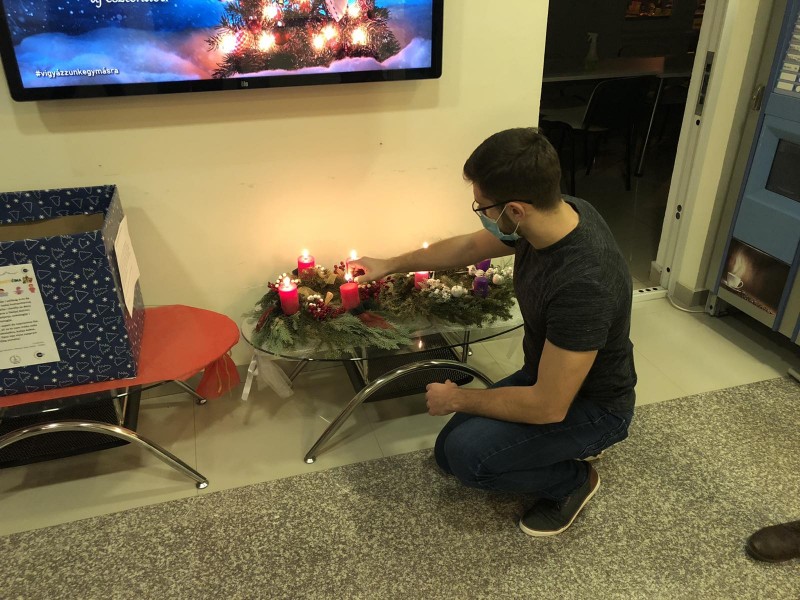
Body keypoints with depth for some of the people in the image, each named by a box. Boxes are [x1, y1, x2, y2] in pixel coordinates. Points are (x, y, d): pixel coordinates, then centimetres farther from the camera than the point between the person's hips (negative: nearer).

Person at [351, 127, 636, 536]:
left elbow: (548, 406, -32)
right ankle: (557, 447, 20)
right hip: (548, 376, 7)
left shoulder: (583, 283, -40)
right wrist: (391, 266, 14)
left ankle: (573, 480, 2)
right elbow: (469, 246, 5)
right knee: (448, 453, 5)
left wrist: (458, 398, -17)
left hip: (593, 406, -7)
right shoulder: (550, 214, -15)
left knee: (467, 455, -24)